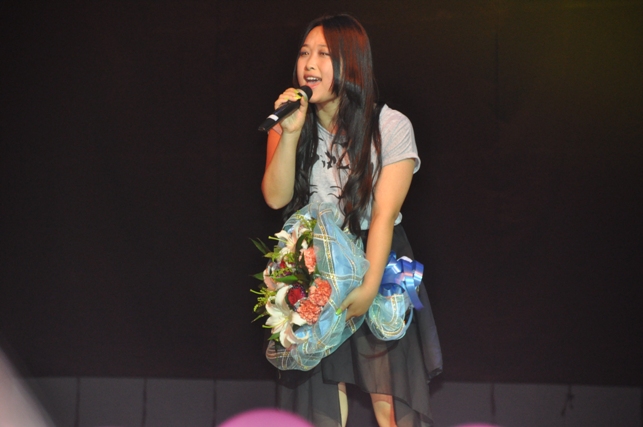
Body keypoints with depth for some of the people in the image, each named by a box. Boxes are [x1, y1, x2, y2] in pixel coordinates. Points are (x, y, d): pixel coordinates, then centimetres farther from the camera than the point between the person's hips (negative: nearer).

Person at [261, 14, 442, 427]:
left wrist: (369, 286, -24)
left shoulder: (391, 127, -11)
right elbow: (276, 198, -11)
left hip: (376, 258, -3)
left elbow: (384, 214, -16)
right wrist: (291, 133, -22)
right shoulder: (290, 123, 0)